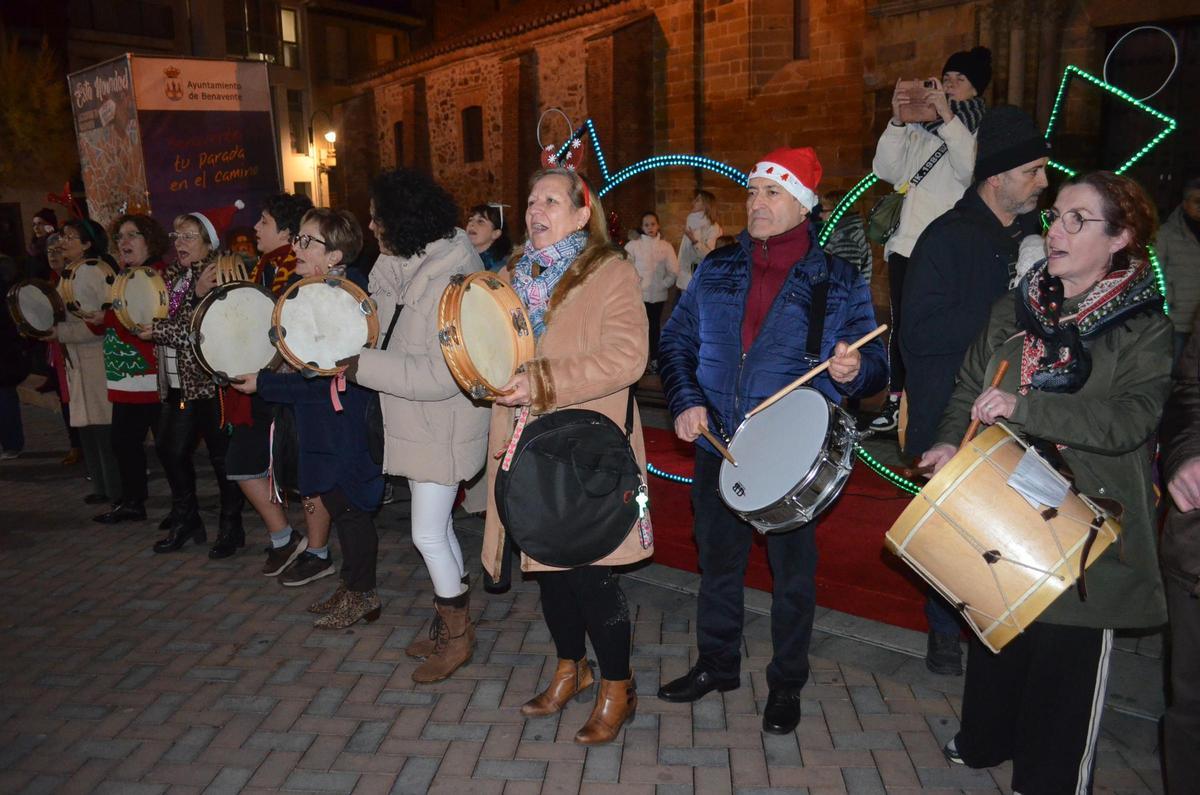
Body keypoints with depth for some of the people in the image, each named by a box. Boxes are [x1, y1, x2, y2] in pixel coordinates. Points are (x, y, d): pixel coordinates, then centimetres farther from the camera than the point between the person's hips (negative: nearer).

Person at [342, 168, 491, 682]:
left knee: (428, 534, 1)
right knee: (436, 527, 19)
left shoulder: (449, 281, -25)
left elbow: (440, 375, -29)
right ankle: (451, 622, 36)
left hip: (444, 428, -9)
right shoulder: (397, 268, 3)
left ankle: (457, 635, 21)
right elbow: (387, 332, 16)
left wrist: (359, 365, -27)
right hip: (415, 423, 9)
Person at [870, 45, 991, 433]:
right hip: (907, 242, 4)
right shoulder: (919, 128, 16)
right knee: (902, 324, 5)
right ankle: (896, 401, 15)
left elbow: (971, 170, -13)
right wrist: (898, 120, -4)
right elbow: (886, 170, 6)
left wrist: (948, 117, -16)